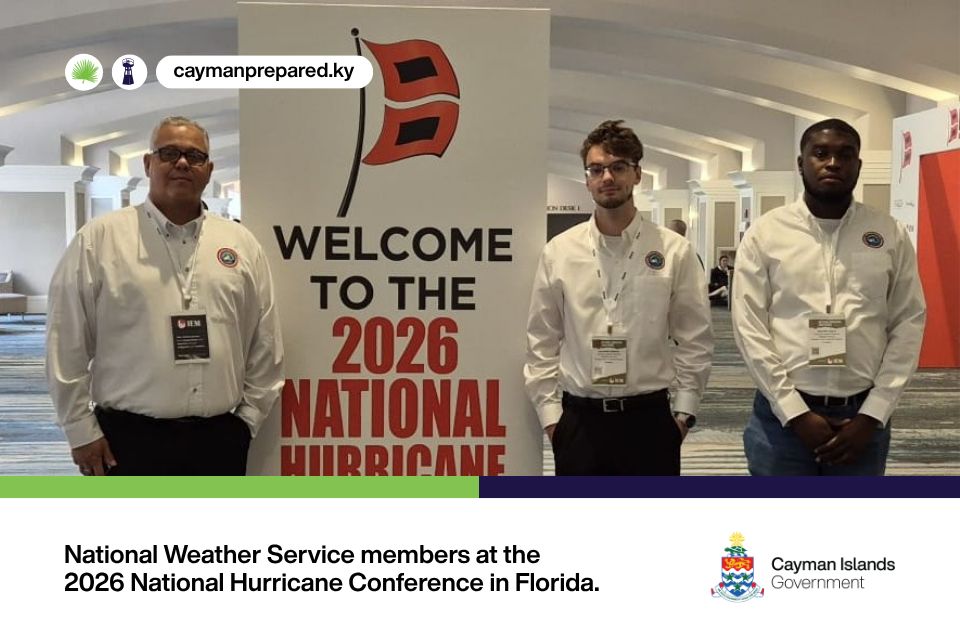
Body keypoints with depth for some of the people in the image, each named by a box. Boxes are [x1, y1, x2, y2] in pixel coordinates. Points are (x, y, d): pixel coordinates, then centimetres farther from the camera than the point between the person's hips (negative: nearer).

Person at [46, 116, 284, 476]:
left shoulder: (242, 244, 8)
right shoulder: (100, 239, -1)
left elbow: (265, 344, 11)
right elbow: (66, 345, -2)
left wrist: (248, 417, 7)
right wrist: (82, 431, -3)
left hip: (218, 440, 3)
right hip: (130, 439, -3)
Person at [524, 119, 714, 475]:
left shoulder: (673, 251, -1)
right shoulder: (559, 252, 1)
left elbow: (696, 339, 3)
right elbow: (542, 342, 4)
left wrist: (684, 411, -1)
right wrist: (549, 413, 0)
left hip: (648, 418, -1)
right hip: (579, 420, 1)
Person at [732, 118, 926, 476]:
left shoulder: (891, 236, 4)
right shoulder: (765, 234, -1)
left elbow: (909, 324, 2)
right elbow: (749, 327, -5)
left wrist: (872, 416, -6)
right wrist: (795, 413, -11)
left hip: (861, 415, 2)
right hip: (781, 415, -1)